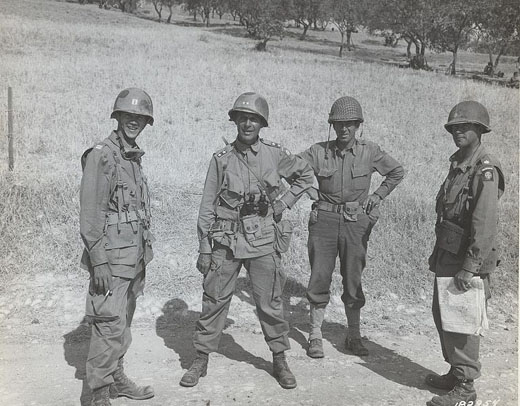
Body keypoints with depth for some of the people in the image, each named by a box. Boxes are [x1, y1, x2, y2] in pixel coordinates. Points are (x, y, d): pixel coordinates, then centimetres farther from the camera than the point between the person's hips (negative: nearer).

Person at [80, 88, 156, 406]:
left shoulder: (134, 158, 14)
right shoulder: (101, 156, -12)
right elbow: (90, 214, -16)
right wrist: (98, 262, -20)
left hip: (134, 257, 8)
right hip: (112, 258, -8)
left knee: (124, 323, 16)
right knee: (111, 326, -6)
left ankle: (117, 379, 29)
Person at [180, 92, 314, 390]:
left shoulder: (275, 154, 1)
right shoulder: (222, 159, 0)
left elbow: (306, 175, 18)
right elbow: (207, 206, 2)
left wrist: (284, 202, 5)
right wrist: (204, 248, 0)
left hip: (263, 241, 0)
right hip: (226, 241, 0)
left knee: (270, 303, 7)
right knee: (214, 301, 6)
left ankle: (280, 361, 24)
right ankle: (201, 361, 21)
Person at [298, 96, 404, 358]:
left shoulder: (369, 152, 1)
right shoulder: (319, 152, -1)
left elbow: (397, 172, 15)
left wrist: (377, 196, 7)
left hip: (356, 222, 0)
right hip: (324, 220, 0)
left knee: (353, 281, 6)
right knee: (319, 279, 1)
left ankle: (353, 336, 22)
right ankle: (315, 335, 14)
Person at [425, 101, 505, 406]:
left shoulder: (485, 170, -17)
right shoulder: (458, 165, 12)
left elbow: (485, 225, -22)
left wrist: (469, 268, -23)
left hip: (468, 260, -9)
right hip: (447, 256, 9)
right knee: (442, 315, 17)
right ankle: (455, 373, 33)